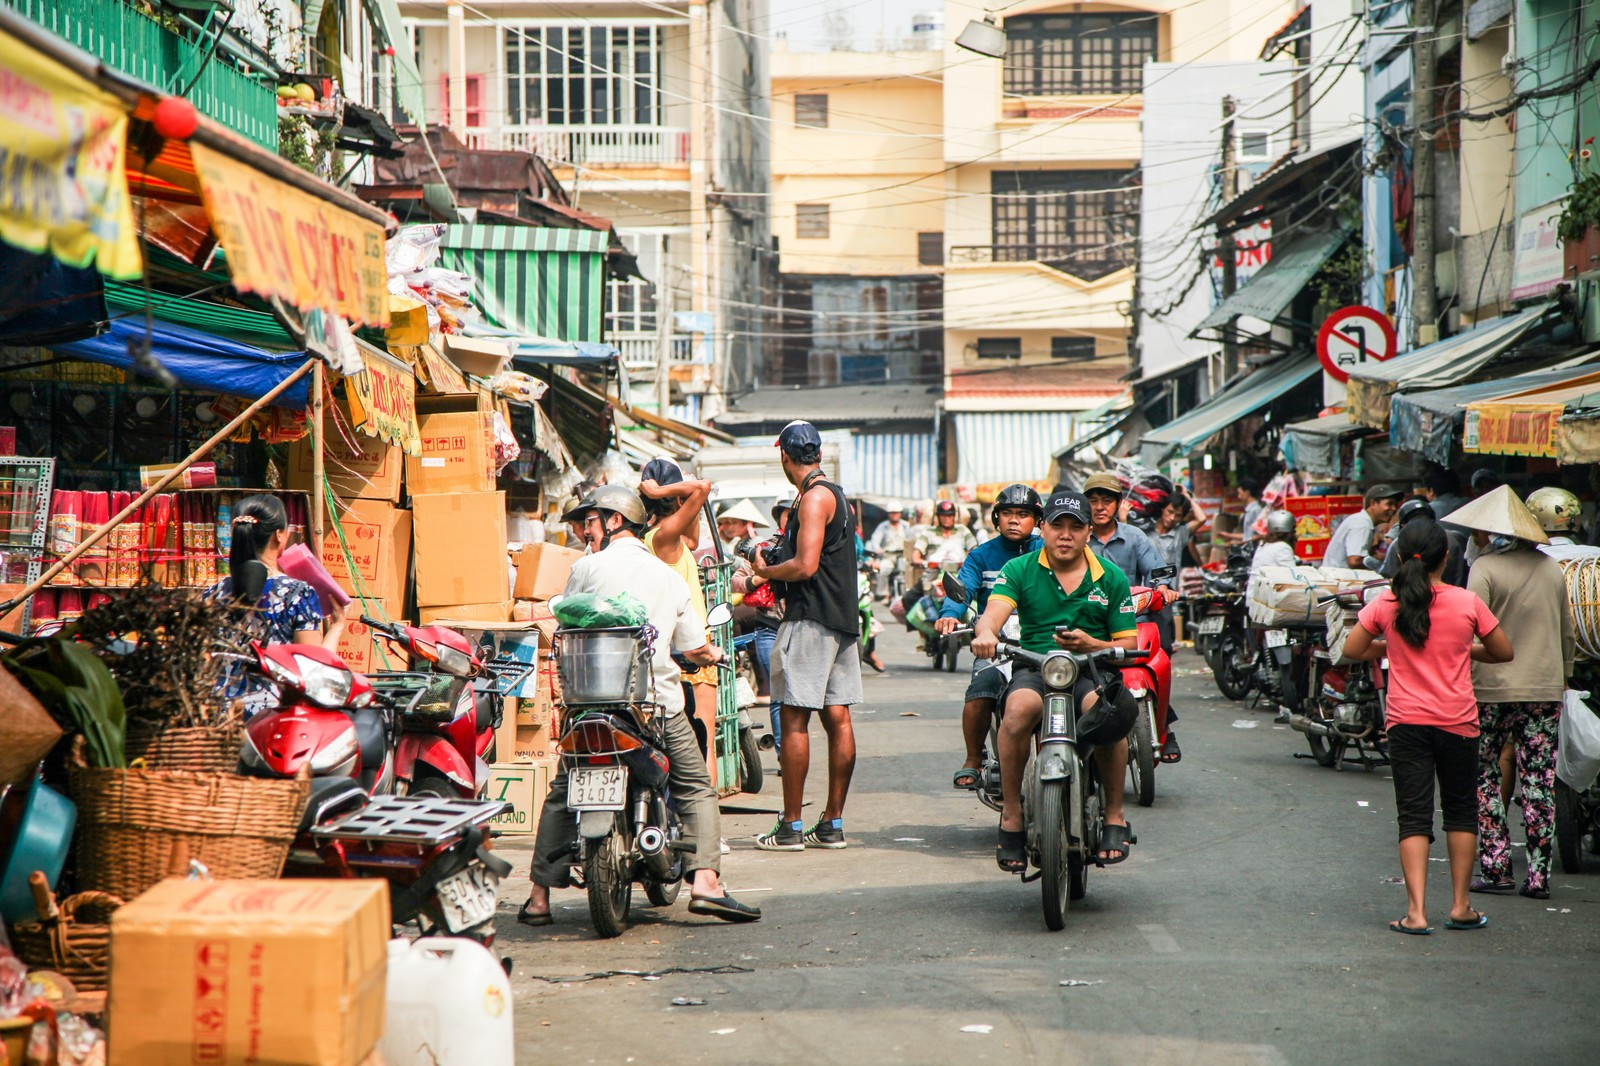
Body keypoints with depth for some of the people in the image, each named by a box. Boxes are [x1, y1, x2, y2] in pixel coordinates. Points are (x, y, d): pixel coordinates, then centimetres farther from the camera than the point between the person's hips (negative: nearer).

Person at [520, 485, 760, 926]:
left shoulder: (587, 567, 2)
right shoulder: (669, 577, 10)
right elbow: (694, 647, 10)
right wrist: (713, 656, 33)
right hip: (658, 699, 1)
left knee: (562, 794, 12)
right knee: (695, 789, 10)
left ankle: (539, 896, 9)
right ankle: (704, 881, -7)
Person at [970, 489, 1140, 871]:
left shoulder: (1111, 577, 11)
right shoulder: (1019, 570, 7)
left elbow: (1129, 645, 10)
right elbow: (994, 611, -11)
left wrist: (1091, 645, -12)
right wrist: (985, 633, -37)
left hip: (1093, 670, 1)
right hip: (1034, 667, 0)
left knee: (1109, 711, -35)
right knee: (1020, 707, -37)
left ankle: (1114, 816, -15)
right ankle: (1010, 817, -22)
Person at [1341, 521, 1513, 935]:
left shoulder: (1386, 604, -4)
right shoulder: (1467, 603, -5)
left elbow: (1352, 649, 6)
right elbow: (1504, 652, 5)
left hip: (1406, 722, 0)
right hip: (1457, 722, 0)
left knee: (1414, 816, 2)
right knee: (1461, 811, 16)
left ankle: (1416, 911, -7)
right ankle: (1460, 906, 19)